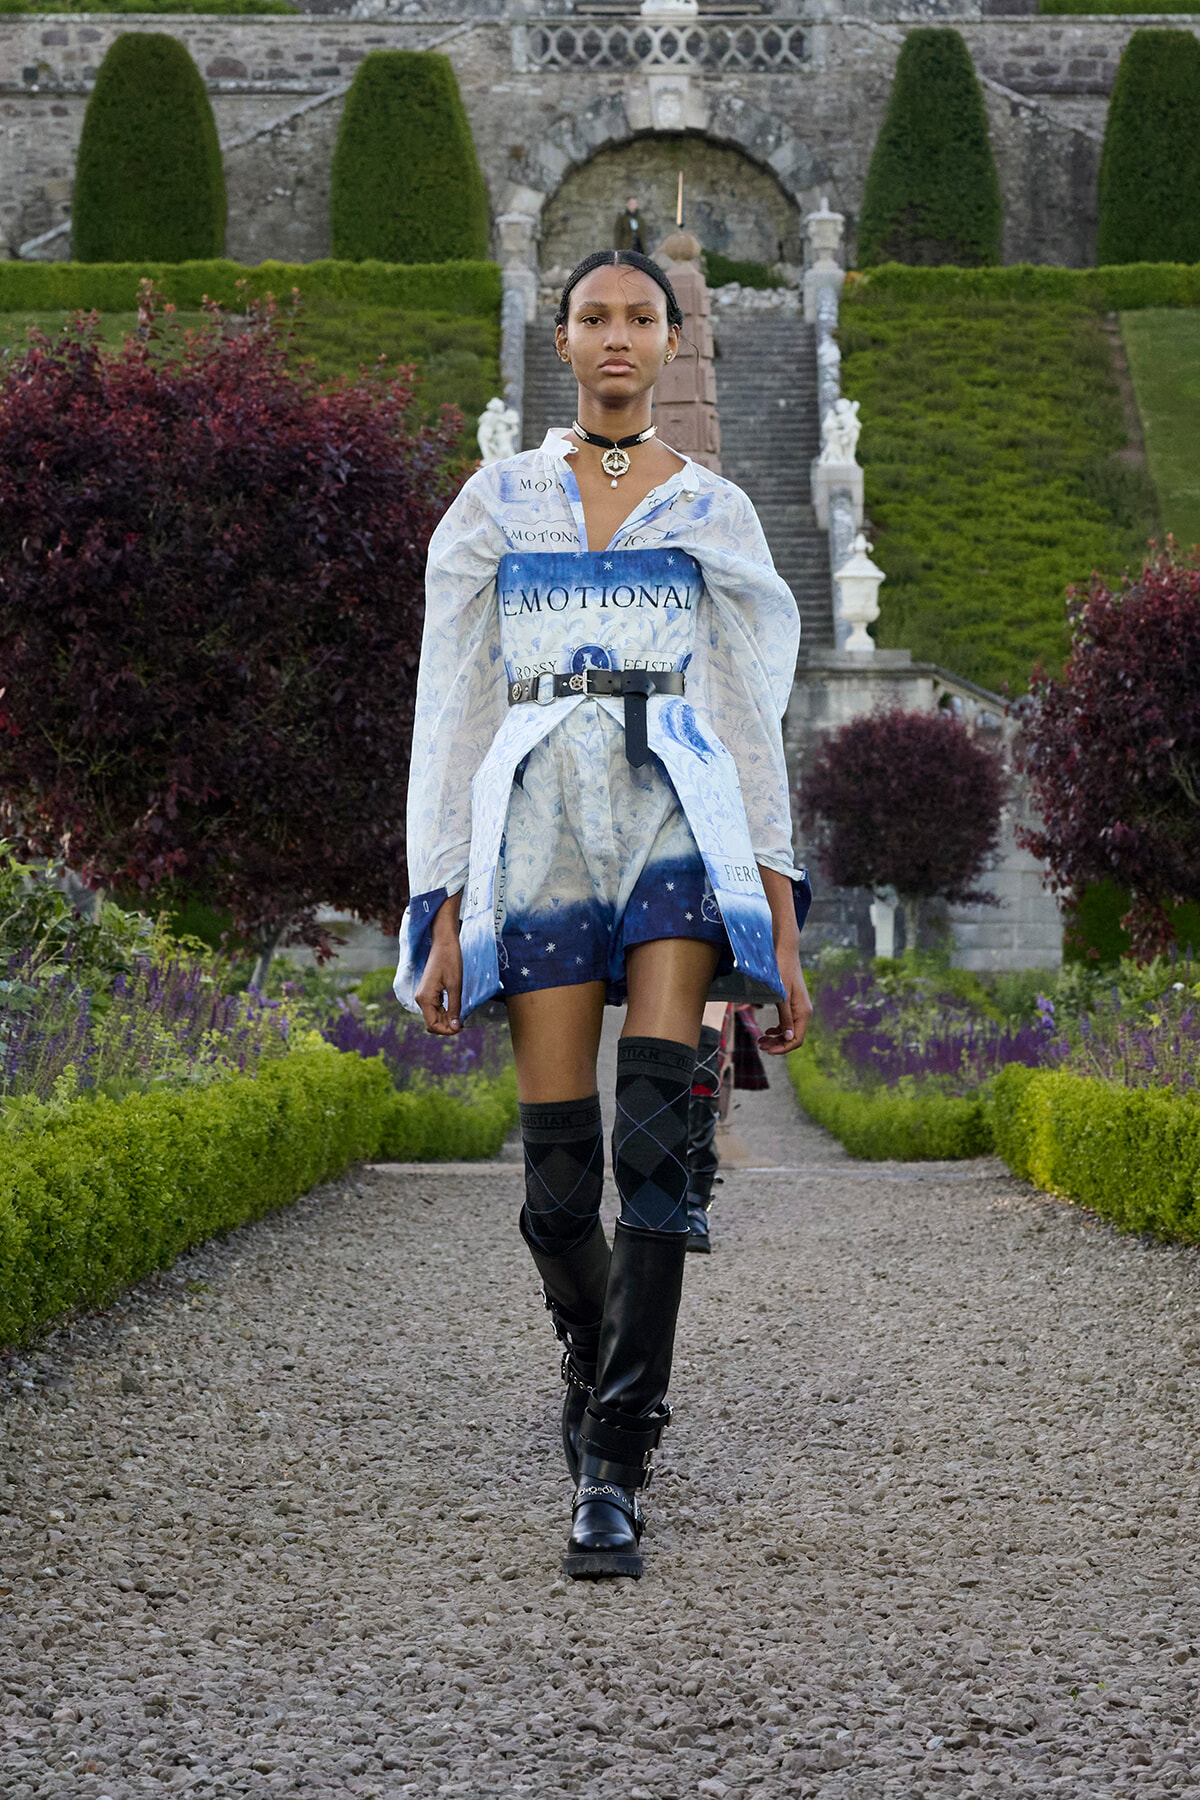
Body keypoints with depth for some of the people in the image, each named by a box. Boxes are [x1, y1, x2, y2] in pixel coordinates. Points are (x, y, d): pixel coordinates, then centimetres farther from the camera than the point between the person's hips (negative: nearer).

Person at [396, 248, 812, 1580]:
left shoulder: (714, 513, 14)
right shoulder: (496, 504, 13)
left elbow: (751, 720, 11)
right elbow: (450, 711, 9)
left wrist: (781, 928, 4)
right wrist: (442, 920, 1)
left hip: (682, 821, 0)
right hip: (541, 830, 1)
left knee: (656, 1142, -17)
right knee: (558, 1177, -3)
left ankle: (612, 1469, -13)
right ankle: (600, 1385, 25)